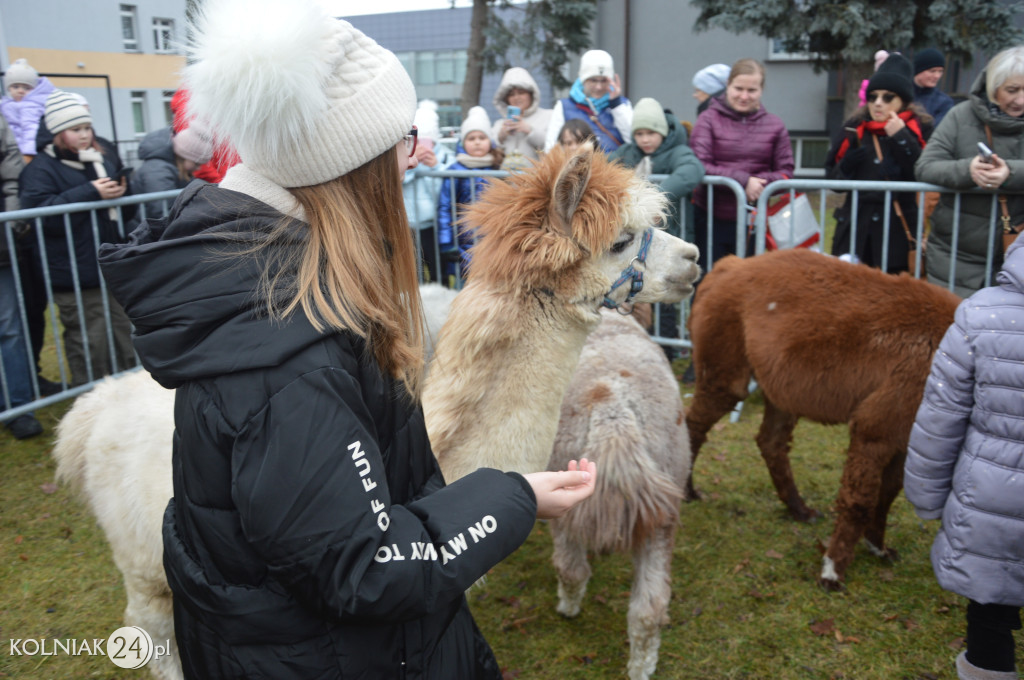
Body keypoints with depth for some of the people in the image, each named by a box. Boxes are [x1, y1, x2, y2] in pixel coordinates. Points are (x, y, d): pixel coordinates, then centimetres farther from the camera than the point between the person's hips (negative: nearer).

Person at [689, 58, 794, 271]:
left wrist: (760, 182, -16)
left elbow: (786, 172, 4)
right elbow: (699, 167, -10)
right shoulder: (709, 119, -1)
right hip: (710, 219, -2)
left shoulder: (775, 125, 6)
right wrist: (743, 180, -17)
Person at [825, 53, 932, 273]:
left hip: (900, 231, -2)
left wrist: (901, 139, -12)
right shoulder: (855, 128, 8)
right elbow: (832, 177, 8)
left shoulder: (919, 129, 3)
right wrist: (846, 166, -12)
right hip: (856, 229, 2)